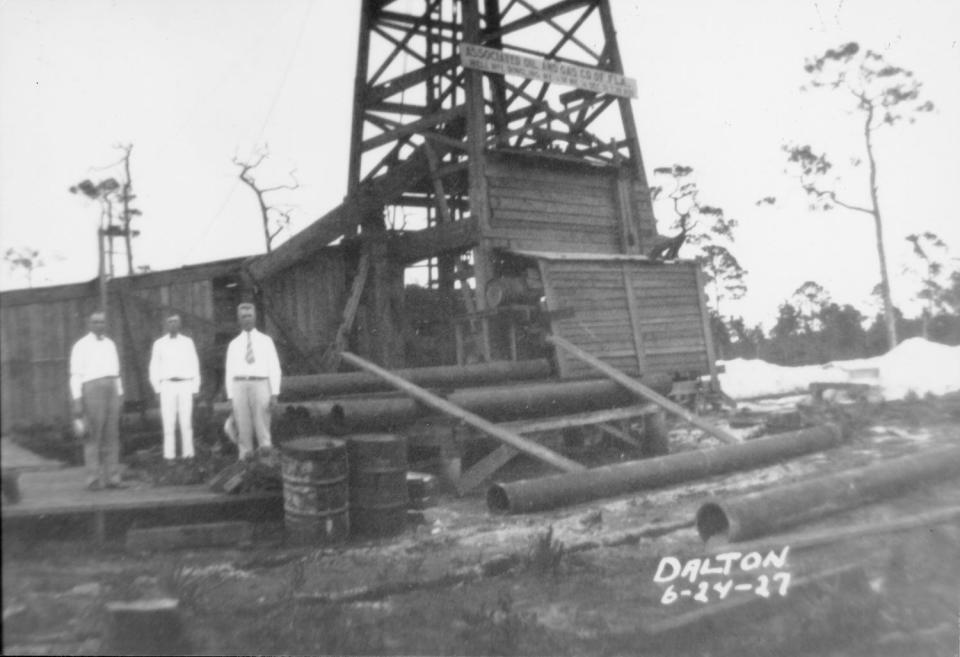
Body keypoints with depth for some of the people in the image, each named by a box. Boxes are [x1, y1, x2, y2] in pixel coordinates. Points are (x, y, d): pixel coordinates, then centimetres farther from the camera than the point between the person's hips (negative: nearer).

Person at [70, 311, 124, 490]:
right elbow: (75, 375, -6)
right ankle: (94, 480, 2)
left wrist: (120, 397, 15)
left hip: (111, 391, 5)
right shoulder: (81, 346, -2)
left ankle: (112, 478, 5)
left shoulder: (110, 344, 16)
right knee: (93, 437, -4)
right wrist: (77, 402, -13)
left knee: (111, 436, 3)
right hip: (91, 390, -5)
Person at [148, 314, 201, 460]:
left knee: (186, 421, -4)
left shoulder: (188, 342, 7)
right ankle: (169, 454, -2)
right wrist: (157, 389, 0)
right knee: (168, 422, -5)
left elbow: (194, 366, 6)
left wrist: (195, 389, 2)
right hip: (167, 386, 0)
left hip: (185, 386, 0)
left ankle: (188, 453, 1)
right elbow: (154, 368, 7)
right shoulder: (159, 344, 6)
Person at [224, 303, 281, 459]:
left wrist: (274, 394, -7)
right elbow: (229, 372, 11)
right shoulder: (234, 344, 13)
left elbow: (274, 368, 2)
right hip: (239, 386, 2)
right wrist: (231, 398, 3)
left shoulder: (266, 341, 8)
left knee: (263, 430, -4)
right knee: (243, 430, 0)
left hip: (260, 385, -2)